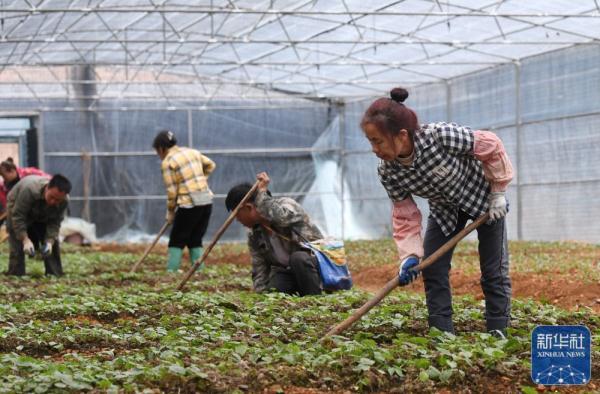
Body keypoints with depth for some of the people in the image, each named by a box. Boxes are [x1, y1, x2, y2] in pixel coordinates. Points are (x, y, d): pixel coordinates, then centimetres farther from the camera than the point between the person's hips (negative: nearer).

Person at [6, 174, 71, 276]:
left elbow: (55, 223, -21)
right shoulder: (29, 190, -44)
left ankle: (56, 276, 2)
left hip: (43, 217, 4)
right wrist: (25, 239, -44)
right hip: (18, 208, -4)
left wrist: (49, 241, -36)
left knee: (53, 244, -5)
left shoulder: (64, 201, -30)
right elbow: (18, 217, -38)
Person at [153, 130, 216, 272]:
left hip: (189, 203, -7)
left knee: (176, 241, 2)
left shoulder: (168, 162, -7)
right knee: (196, 240, 14)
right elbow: (210, 165, 26)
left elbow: (172, 191, -8)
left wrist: (170, 211, 3)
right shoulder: (192, 152, 14)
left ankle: (171, 272, -5)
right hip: (207, 200, 7)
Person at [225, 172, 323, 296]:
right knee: (273, 291, -26)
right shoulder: (254, 236, 6)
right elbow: (259, 272, 8)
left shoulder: (286, 205, -13)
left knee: (298, 258, -36)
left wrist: (262, 192, -32)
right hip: (286, 272, 4)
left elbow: (279, 217, -39)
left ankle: (315, 298, -22)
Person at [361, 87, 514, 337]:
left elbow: (491, 146, -24)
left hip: (483, 197, -4)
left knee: (494, 271, -1)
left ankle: (497, 332, 12)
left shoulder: (441, 136, -40)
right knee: (432, 270, -4)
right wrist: (409, 255, -27)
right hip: (444, 209, 4)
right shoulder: (388, 172, -25)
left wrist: (498, 193, -17)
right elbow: (404, 214, -15)